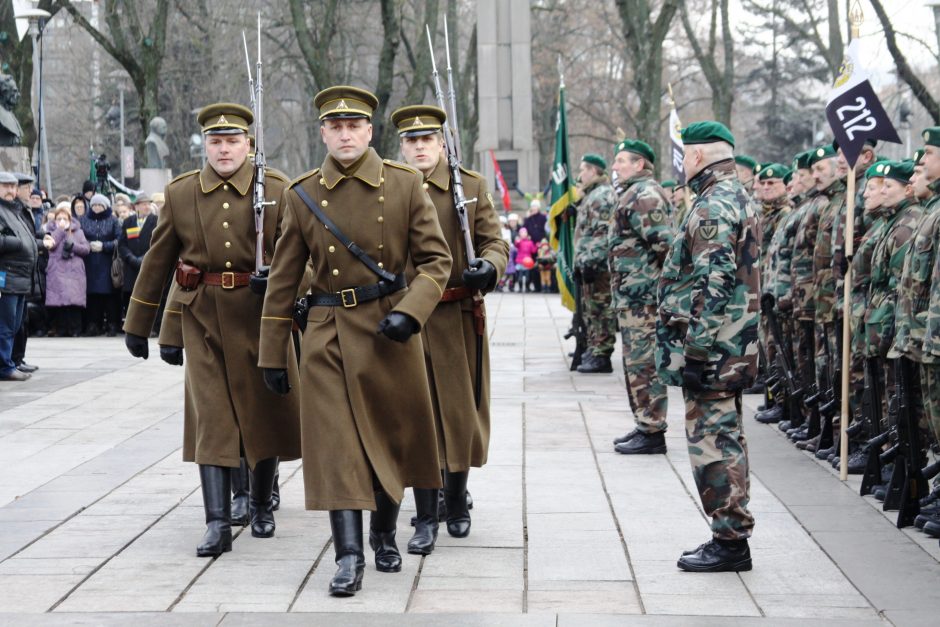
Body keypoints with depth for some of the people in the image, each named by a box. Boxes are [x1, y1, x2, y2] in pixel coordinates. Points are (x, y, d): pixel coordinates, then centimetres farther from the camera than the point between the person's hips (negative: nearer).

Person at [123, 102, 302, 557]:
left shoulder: (275, 190, 0)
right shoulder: (180, 193, 4)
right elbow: (157, 262, 9)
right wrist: (137, 325, 11)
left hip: (261, 313, 0)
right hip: (203, 319, 0)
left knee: (265, 411, 9)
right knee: (211, 417, -5)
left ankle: (262, 506, 28)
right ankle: (218, 523, -6)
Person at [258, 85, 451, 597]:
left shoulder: (405, 185, -2)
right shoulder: (301, 195, 1)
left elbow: (436, 259, -1)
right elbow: (283, 280, 5)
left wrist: (410, 312, -18)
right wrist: (272, 355, 5)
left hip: (391, 330, 0)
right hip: (329, 336, 0)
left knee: (393, 439, 11)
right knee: (336, 445, -6)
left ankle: (385, 536, 31)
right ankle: (348, 555, -4)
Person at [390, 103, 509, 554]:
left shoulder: (471, 187, 4)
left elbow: (495, 243, 2)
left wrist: (488, 267, -19)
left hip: (459, 320, 1)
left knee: (460, 413, 9)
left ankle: (457, 502, 30)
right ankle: (425, 520, 6)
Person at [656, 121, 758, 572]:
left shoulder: (713, 207, -17)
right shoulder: (737, 198, 16)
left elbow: (712, 286, -24)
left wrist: (692, 349, -22)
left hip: (710, 347, -11)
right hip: (733, 348, 11)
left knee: (712, 440, -5)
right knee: (725, 437, 15)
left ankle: (729, 542, -1)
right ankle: (731, 535, 22)